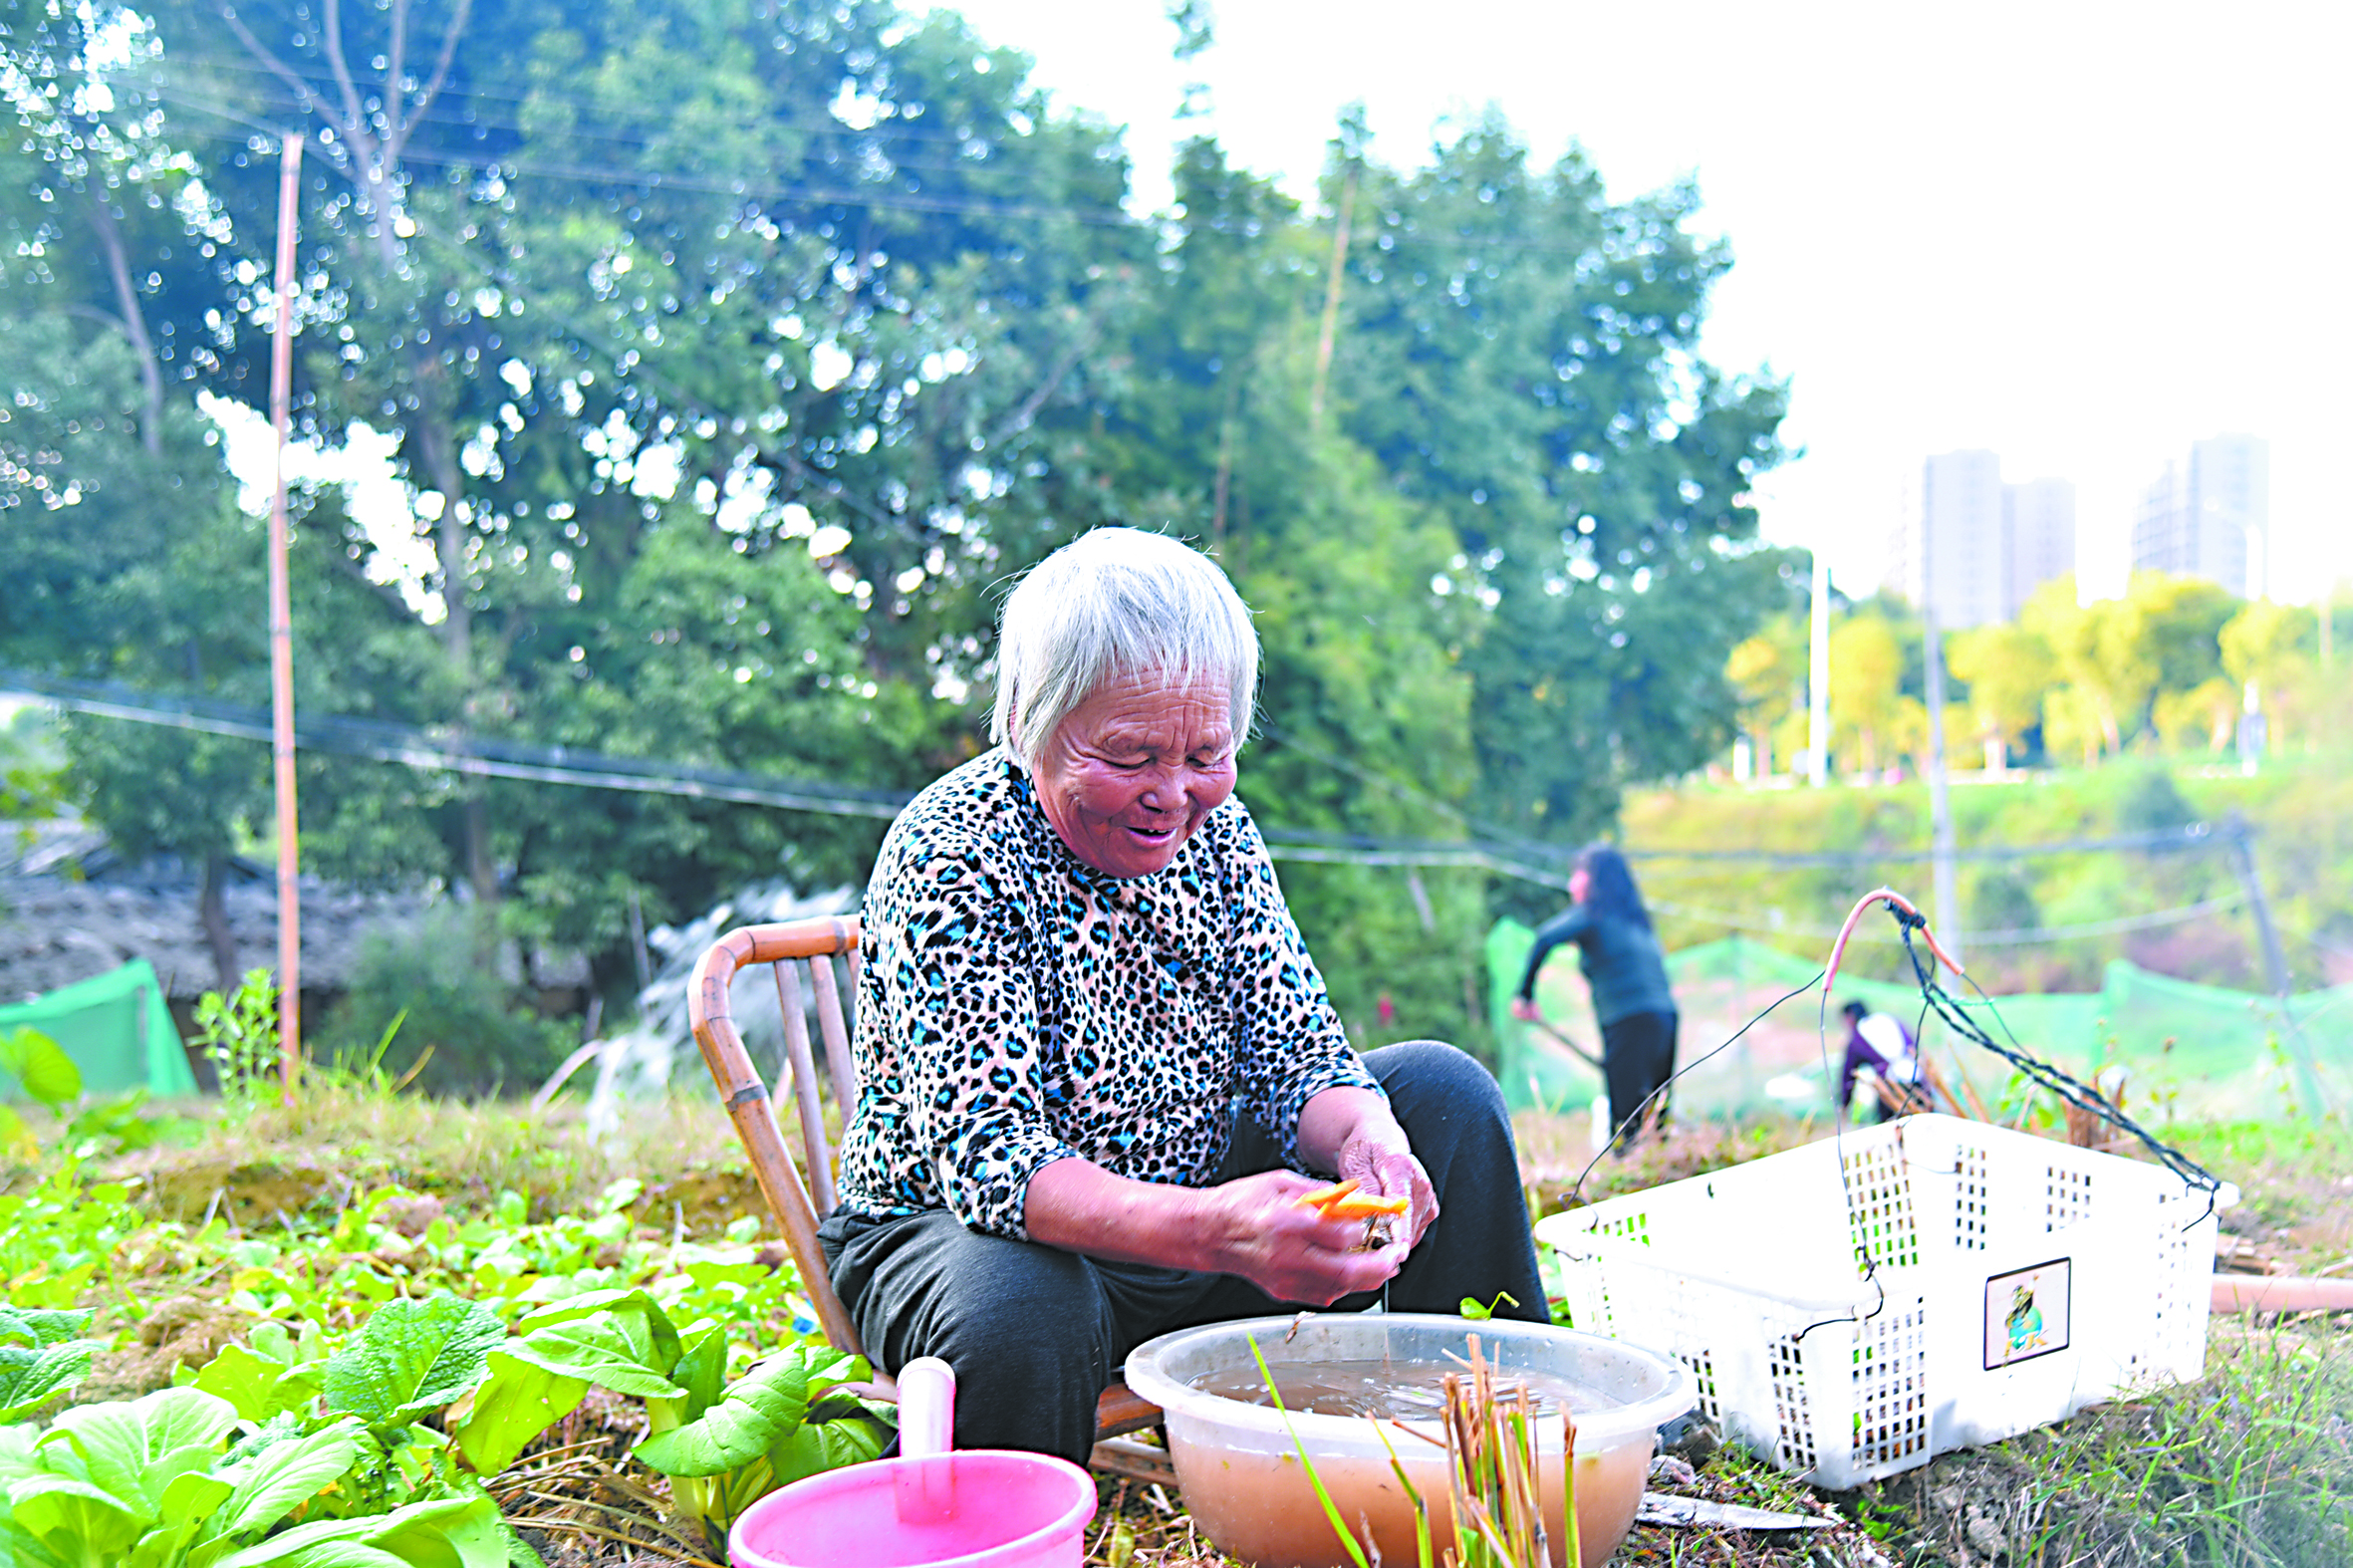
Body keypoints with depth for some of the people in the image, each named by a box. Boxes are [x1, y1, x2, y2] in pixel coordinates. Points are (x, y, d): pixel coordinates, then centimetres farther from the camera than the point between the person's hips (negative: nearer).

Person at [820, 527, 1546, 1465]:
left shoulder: (1212, 831, -5)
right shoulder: (950, 860, -24)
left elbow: (1295, 1056, -5)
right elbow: (988, 1156, -32)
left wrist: (1364, 1137, -29)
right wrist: (1210, 1231, -49)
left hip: (1197, 1201, 6)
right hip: (956, 1235, -6)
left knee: (1444, 1089, -4)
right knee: (1015, 1315, -40)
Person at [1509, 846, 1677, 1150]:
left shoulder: (1591, 914, 1)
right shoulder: (1637, 918, 23)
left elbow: (1546, 937, -15)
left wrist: (1525, 994, -11)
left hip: (1629, 1022, -8)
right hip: (1666, 1016, 8)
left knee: (1626, 1125, -10)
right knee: (1657, 1118, 11)